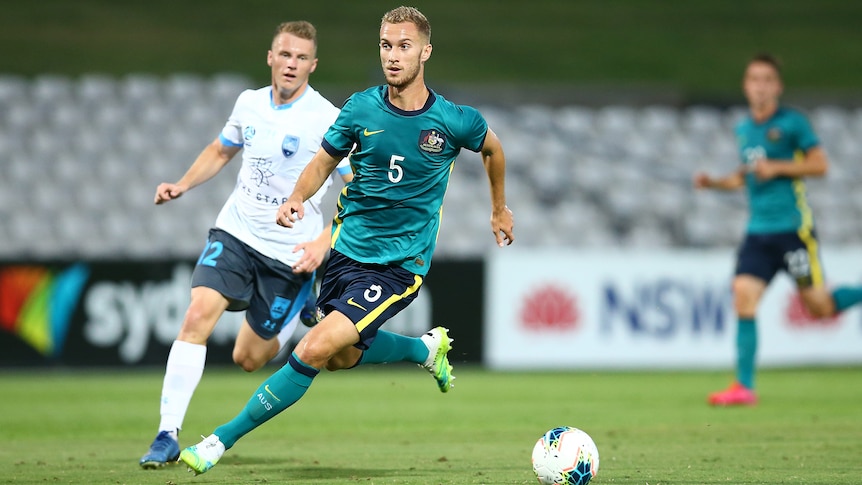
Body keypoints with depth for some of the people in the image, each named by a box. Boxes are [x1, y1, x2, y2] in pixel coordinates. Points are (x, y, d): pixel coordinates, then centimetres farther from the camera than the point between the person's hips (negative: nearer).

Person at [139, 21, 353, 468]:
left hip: (289, 252, -3)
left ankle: (300, 315, 39)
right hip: (235, 233, 3)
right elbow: (220, 151, 22)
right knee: (198, 315, -20)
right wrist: (182, 185, 6)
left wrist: (324, 242, -26)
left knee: (248, 359, 5)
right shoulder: (249, 103, 2)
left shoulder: (327, 120, -14)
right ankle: (168, 436, -18)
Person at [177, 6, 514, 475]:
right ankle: (426, 348, 46)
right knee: (343, 357, 19)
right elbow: (324, 161, 8)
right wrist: (296, 198, -13)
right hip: (347, 247, 5)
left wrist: (499, 208, 25)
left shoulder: (454, 120, -10)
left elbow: (493, 148, 12)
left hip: (398, 264, -5)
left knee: (315, 350, -17)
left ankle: (221, 441, -10)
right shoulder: (361, 108, -5)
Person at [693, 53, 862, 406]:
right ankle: (744, 387, -9)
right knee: (743, 295, -9)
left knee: (818, 307, -3)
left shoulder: (792, 123, -5)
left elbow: (820, 165, -7)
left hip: (793, 228, -5)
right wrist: (714, 182, 10)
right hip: (758, 230, 5)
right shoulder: (744, 129, 14)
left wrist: (776, 168, -15)